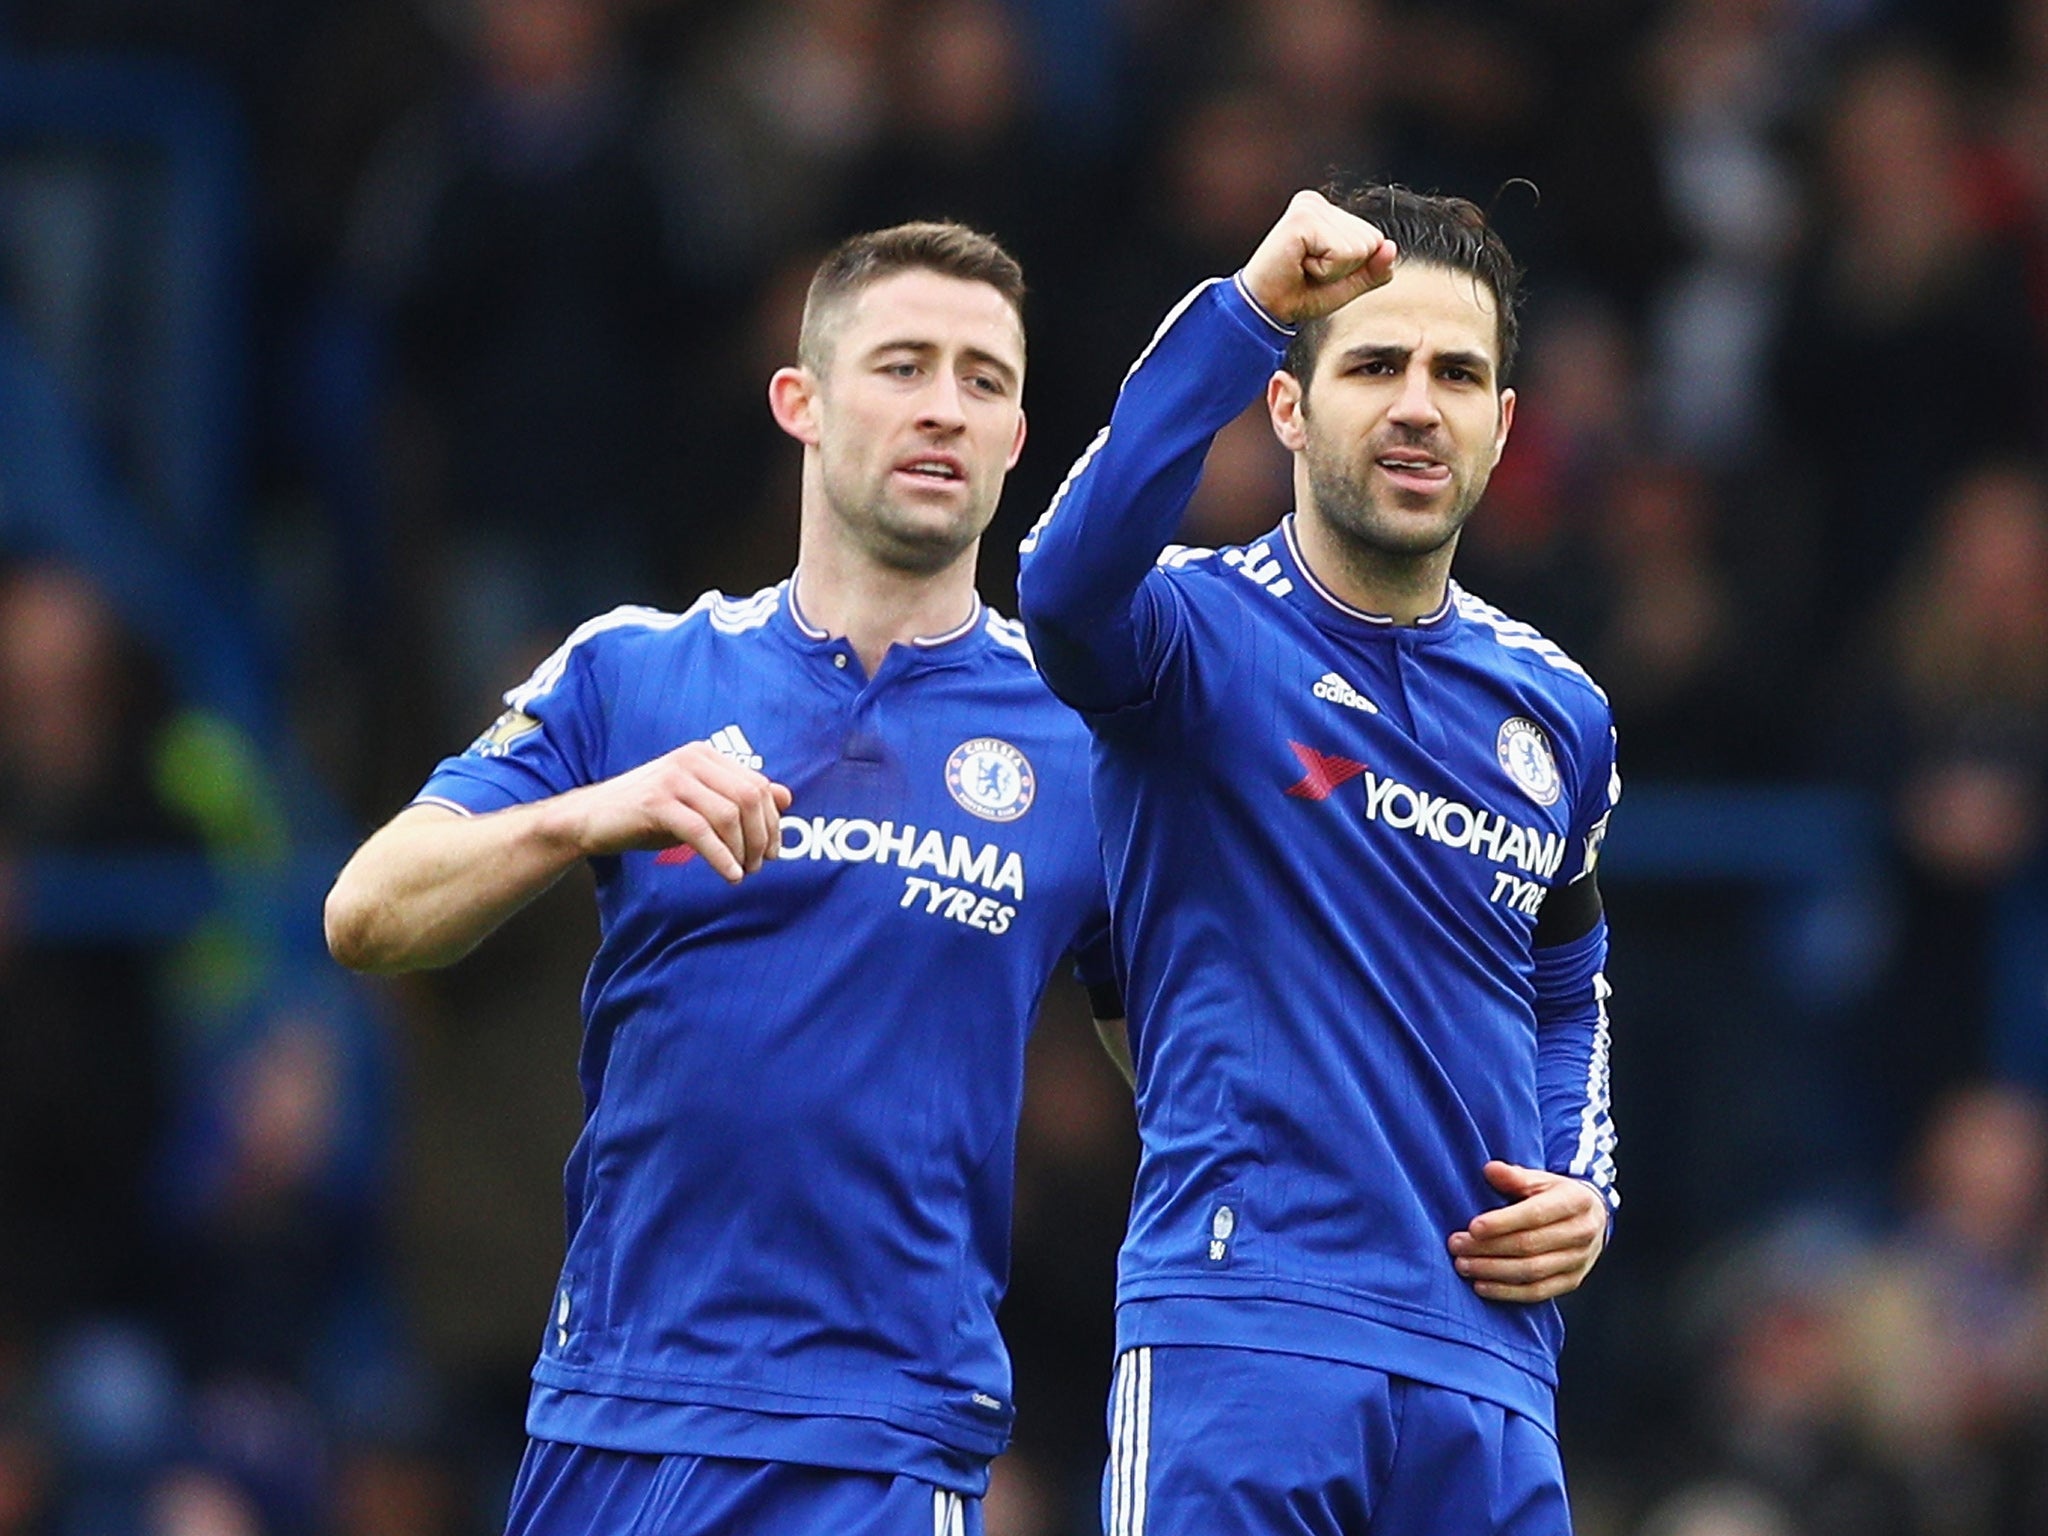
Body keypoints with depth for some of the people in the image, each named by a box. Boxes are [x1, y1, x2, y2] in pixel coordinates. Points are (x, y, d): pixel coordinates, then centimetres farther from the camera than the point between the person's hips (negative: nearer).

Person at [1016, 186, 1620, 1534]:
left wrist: (1583, 1193, 12)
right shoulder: (1201, 636, -2)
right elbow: (1069, 583, -27)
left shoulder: (1559, 714, 16)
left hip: (1487, 1377, 6)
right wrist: (1247, 309, -34)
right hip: (1240, 1341, -6)